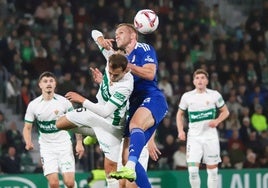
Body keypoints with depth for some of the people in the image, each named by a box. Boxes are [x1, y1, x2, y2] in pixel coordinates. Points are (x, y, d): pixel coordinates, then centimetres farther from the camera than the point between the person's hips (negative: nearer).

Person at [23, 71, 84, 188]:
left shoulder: (64, 102, -5)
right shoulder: (33, 105, -2)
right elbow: (27, 127, 4)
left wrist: (79, 143, -6)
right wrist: (28, 142, -16)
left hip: (64, 144, 0)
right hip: (46, 147, 0)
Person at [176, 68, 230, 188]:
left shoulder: (214, 95, 0)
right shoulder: (187, 96, 3)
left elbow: (225, 112, 9)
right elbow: (180, 114, 15)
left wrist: (217, 121, -11)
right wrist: (180, 130, 0)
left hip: (210, 137, 0)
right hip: (193, 137, 0)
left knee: (212, 170, 4)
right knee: (192, 170, -12)